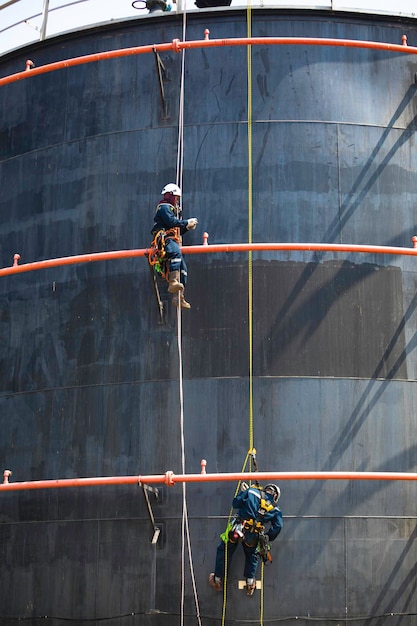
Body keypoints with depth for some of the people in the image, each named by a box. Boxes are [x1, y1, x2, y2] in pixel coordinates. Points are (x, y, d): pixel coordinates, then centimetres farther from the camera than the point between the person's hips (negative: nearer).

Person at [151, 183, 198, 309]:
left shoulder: (171, 209, 32)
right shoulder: (164, 207, 1)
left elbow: (178, 231, 29)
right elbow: (172, 222, -17)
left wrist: (187, 227, 13)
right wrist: (187, 222, -9)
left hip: (172, 242, 11)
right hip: (165, 240, -11)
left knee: (183, 269, 7)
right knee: (176, 253, -39)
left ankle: (179, 297, 9)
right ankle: (173, 282, -52)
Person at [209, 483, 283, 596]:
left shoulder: (252, 491, 3)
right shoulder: (275, 509, 9)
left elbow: (236, 503, 3)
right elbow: (277, 527, 4)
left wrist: (243, 491, 20)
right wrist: (267, 538, 17)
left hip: (237, 529, -1)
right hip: (253, 537, 1)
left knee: (224, 551, 22)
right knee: (252, 555, 31)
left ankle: (217, 580, 30)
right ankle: (250, 583, 29)